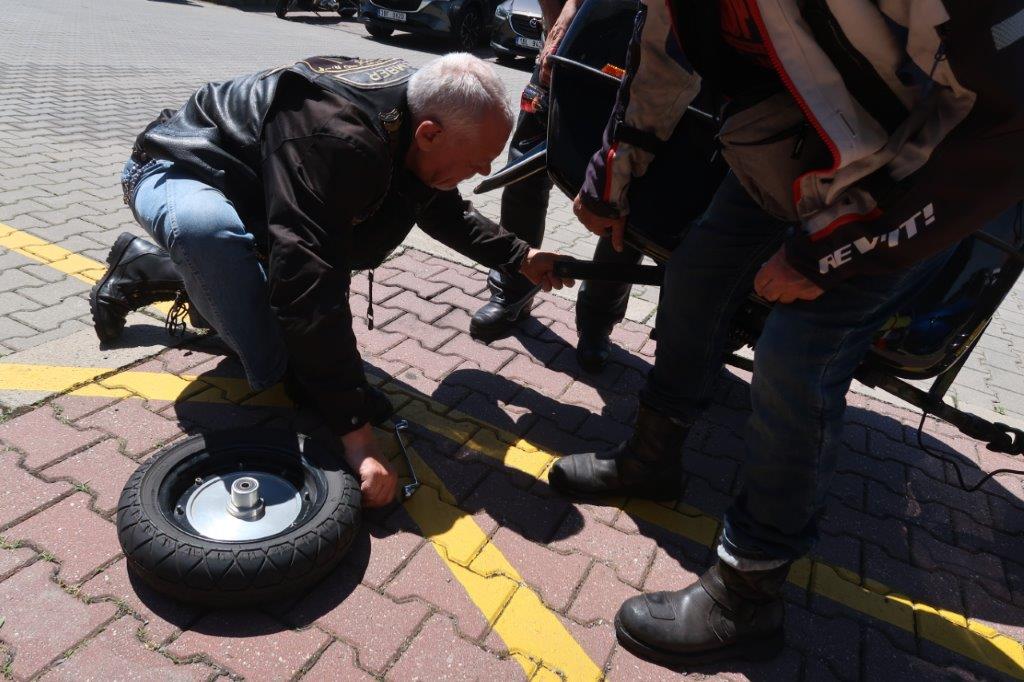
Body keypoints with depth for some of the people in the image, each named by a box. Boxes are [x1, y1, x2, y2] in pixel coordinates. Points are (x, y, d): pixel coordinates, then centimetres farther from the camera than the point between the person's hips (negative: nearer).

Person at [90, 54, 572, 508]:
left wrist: (519, 257, -2)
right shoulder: (334, 142, -40)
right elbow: (310, 285, -44)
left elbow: (446, 212, 8)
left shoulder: (415, 114, -11)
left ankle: (142, 268, 23)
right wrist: (356, 432, -44)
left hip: (248, 187, 8)